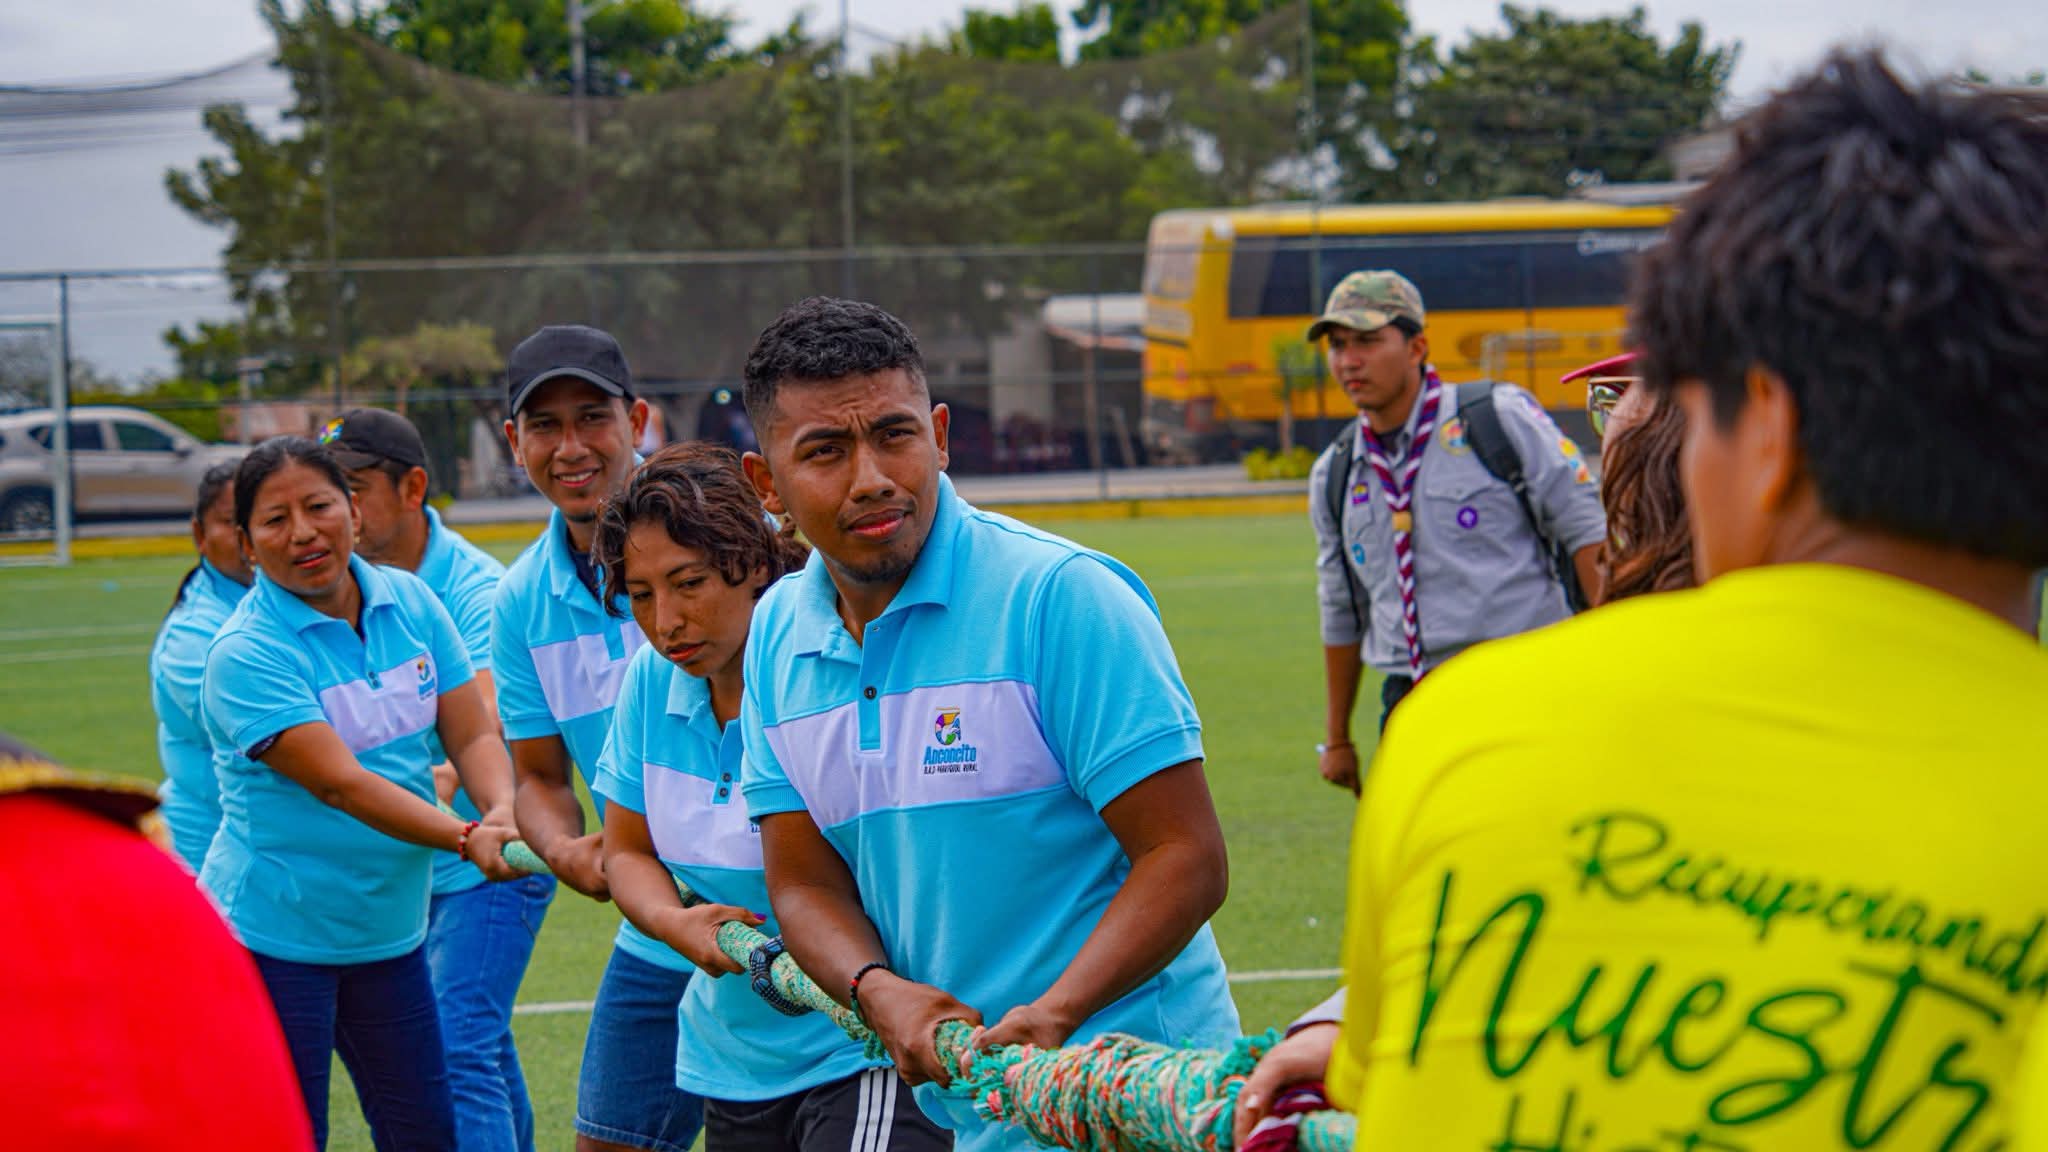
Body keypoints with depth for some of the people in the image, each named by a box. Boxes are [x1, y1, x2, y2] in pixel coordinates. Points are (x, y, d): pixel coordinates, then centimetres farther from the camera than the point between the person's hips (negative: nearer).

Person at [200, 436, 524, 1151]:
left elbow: (471, 732, -1)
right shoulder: (245, 654, -17)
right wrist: (466, 839, -34)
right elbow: (339, 781, -26)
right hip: (274, 939, -6)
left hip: (392, 931, 6)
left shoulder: (410, 602, 1)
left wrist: (503, 810, -22)